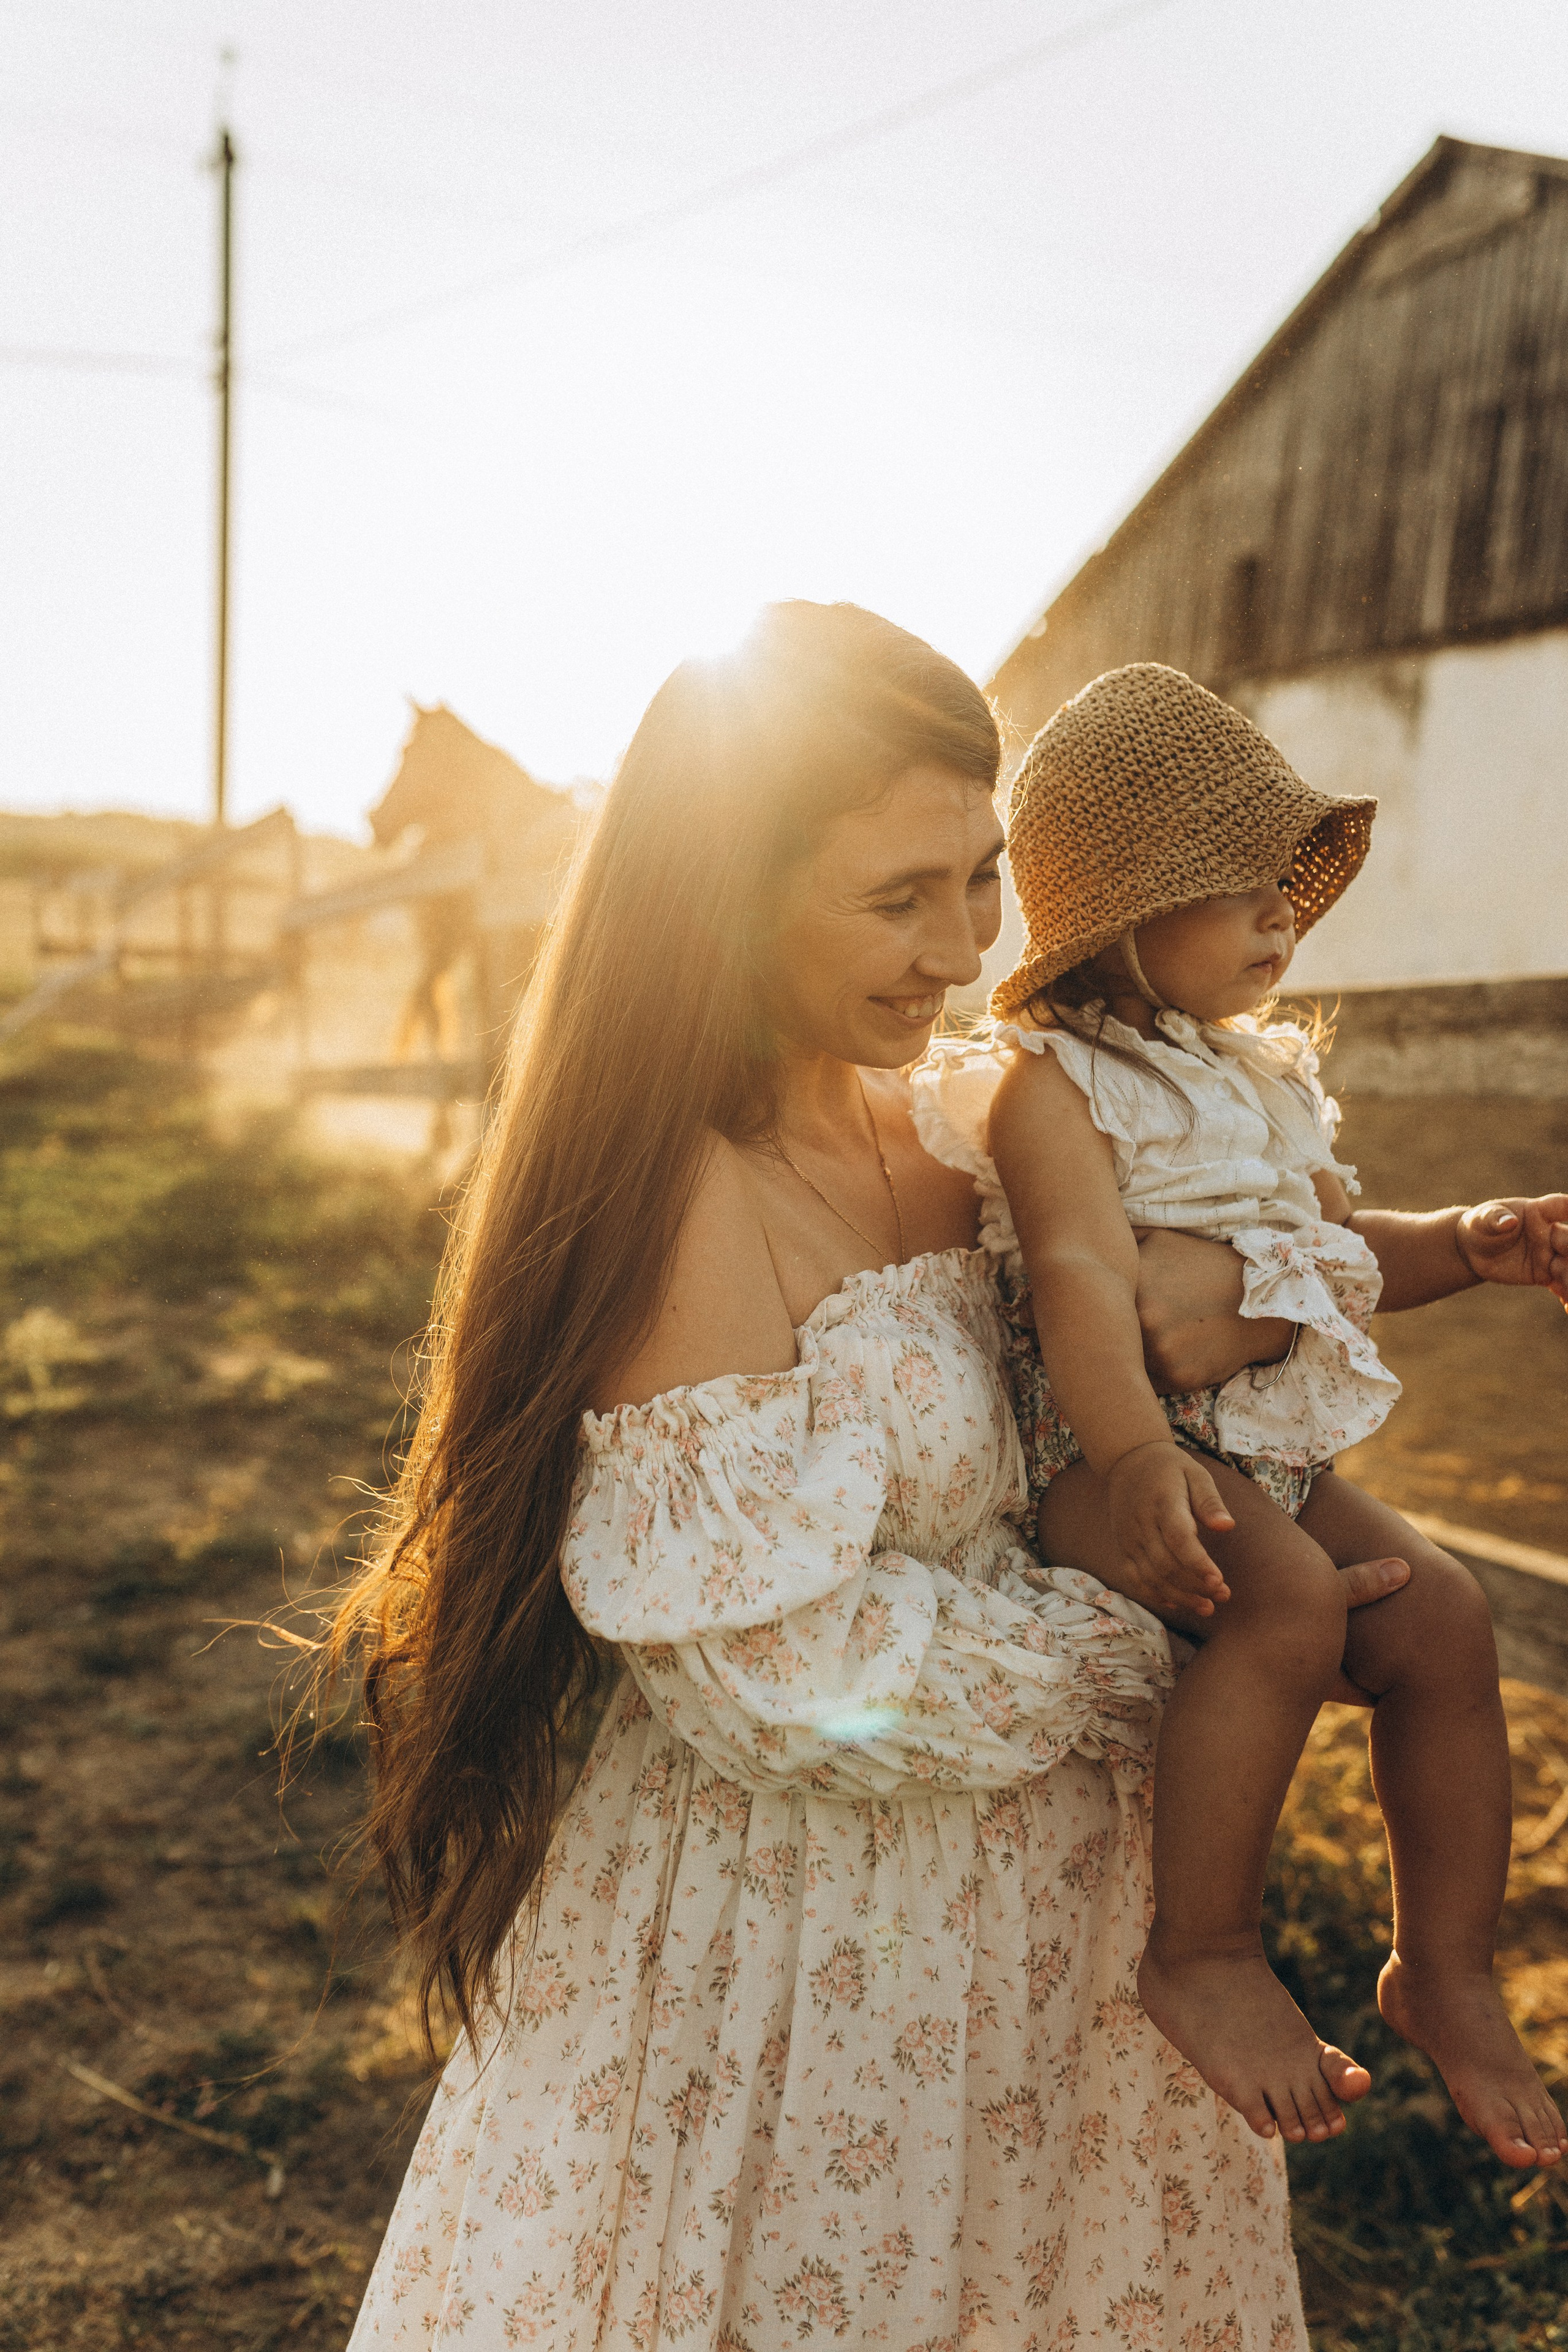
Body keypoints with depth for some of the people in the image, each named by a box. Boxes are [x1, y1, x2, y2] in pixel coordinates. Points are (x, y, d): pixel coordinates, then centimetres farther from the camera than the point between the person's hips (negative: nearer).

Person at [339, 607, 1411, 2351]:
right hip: (793, 1940, -6)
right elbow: (792, 1672, -24)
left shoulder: (936, 1138, -2)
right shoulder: (678, 1206, -24)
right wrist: (1167, 1651, -15)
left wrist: (1148, 1304, -15)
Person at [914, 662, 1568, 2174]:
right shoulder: (1049, 1081, -10)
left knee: (1441, 1613, -4)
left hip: (1270, 1449, 8)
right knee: (1287, 1603, -31)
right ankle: (1202, 1957, -14)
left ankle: (1444, 1968, 14)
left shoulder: (1260, 1074, 18)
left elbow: (1330, 1245, 26)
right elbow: (1081, 1274, -24)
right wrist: (1137, 1456, -38)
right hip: (1106, 1455, -8)